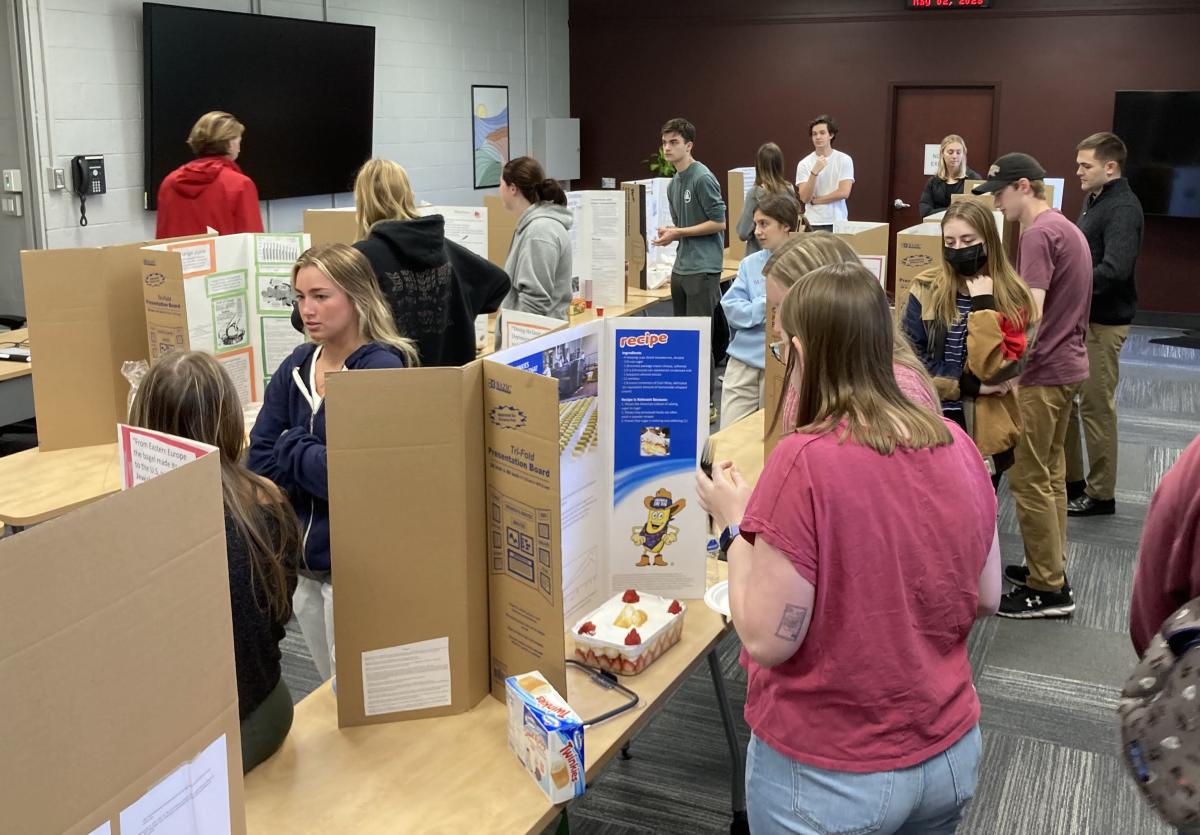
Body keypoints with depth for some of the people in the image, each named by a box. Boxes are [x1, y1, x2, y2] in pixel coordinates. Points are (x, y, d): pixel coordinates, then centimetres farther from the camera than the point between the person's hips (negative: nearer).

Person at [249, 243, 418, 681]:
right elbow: (258, 464, 0)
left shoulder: (381, 368, -15)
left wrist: (291, 448, -9)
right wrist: (316, 464, -14)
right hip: (303, 563, 6)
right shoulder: (296, 367, 4)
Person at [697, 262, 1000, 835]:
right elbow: (985, 599, 4)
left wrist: (734, 523, -7)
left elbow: (767, 639, -19)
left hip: (831, 775, -5)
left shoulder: (806, 462, -24)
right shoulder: (956, 444, -7)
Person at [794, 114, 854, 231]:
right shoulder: (804, 164, 1)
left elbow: (844, 192, -8)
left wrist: (815, 200, -4)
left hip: (838, 222, 0)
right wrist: (814, 172, -20)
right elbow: (804, 198, -8)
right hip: (812, 223, 0)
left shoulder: (844, 160, 1)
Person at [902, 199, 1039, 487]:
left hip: (984, 430, 0)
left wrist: (983, 305, -18)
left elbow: (999, 368, -15)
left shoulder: (1012, 296, -4)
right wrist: (968, 386, -13)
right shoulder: (926, 289, -2)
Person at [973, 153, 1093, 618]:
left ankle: (1049, 590, 4)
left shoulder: (1039, 234, -18)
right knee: (1051, 473, 17)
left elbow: (1031, 313, -26)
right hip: (1067, 364, 10)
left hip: (1044, 371, -10)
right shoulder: (1066, 228, 14)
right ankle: (1049, 568, 27)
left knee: (1030, 479, -3)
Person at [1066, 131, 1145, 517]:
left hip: (1102, 322, -10)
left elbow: (1113, 271, -29)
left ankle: (1100, 494, 12)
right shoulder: (1094, 200, 12)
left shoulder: (1123, 209, -19)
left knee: (1096, 407, 0)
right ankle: (1070, 478, 28)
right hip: (1077, 315, 10)